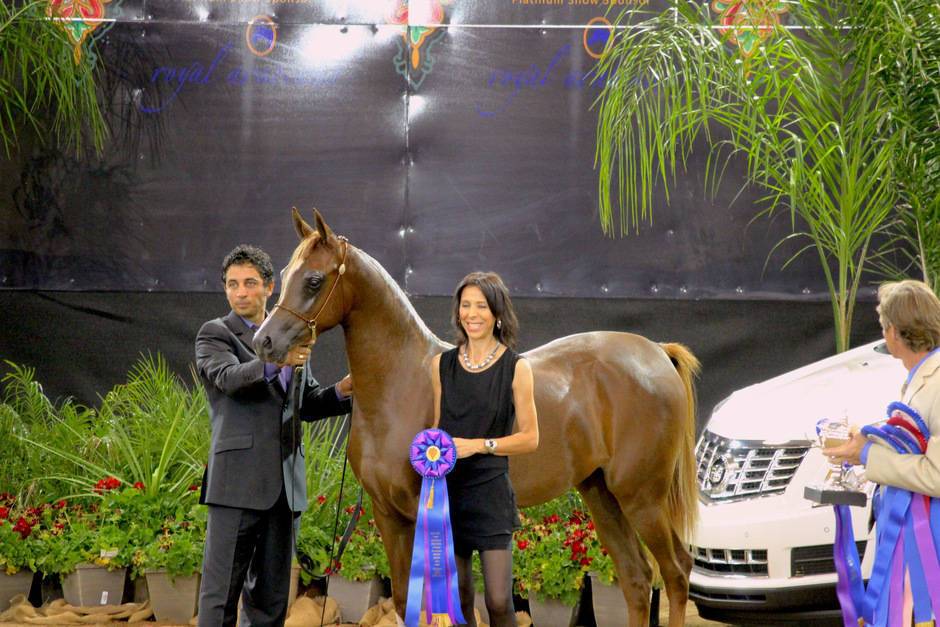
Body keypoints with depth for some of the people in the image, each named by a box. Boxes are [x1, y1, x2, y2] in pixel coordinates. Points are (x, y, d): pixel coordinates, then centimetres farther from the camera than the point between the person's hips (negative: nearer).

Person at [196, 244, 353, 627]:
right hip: (238, 481, -6)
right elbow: (229, 377, -20)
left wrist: (340, 392, 1)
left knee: (271, 593, 10)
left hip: (285, 483, 6)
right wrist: (275, 362, -37)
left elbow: (307, 405, 21)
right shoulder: (214, 334, 0)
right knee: (221, 589, -7)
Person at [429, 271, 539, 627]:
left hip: (491, 493, -4)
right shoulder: (443, 365, 8)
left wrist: (479, 445, -15)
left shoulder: (515, 368, -3)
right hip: (447, 489, 4)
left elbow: (530, 438, -3)